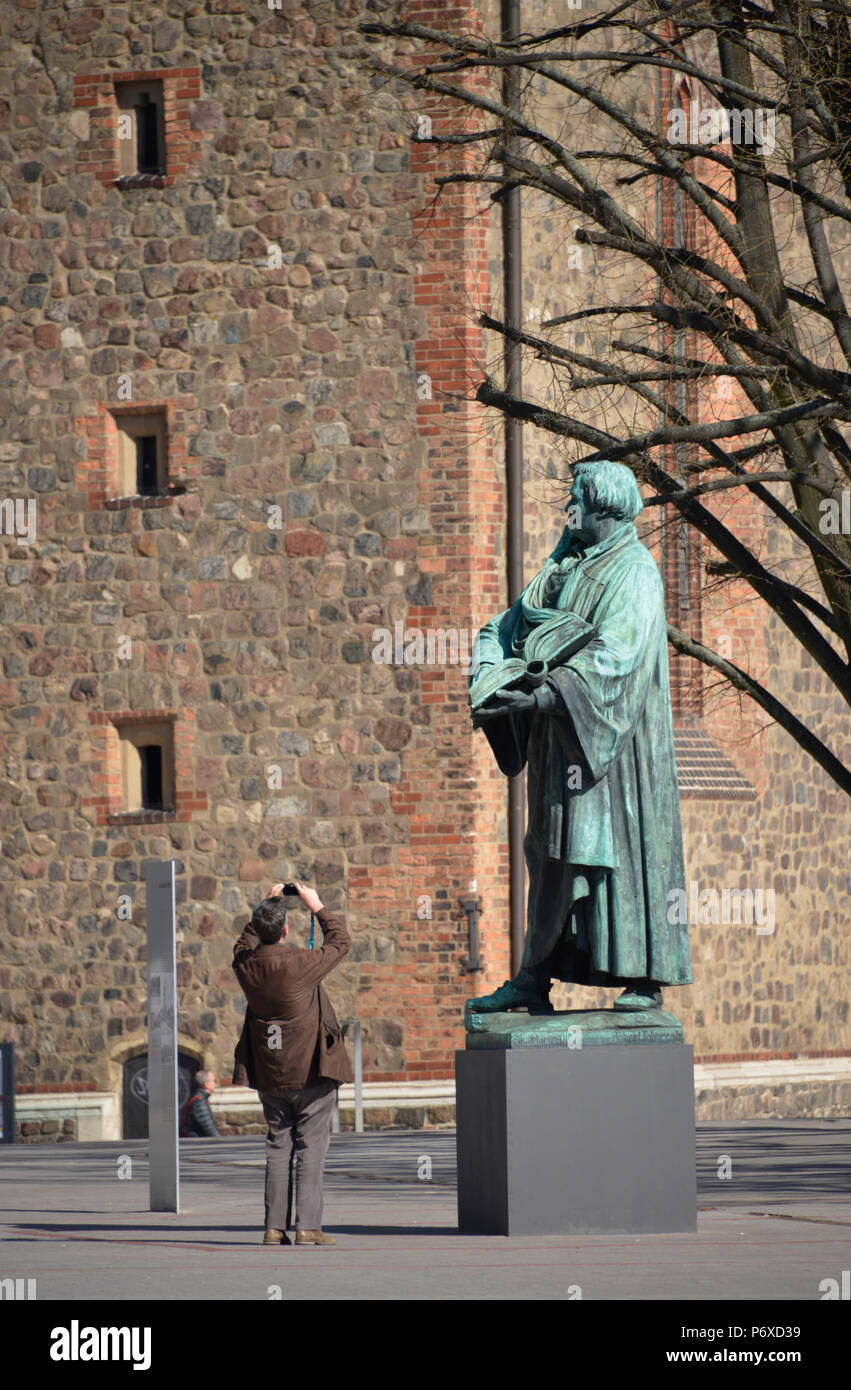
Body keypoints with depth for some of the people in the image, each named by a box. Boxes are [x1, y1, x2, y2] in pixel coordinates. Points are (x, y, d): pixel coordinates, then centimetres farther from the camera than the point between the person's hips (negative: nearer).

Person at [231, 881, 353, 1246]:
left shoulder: (246, 965, -5)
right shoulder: (300, 965, -18)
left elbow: (247, 941, 21)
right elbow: (340, 941, -1)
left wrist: (269, 903, 21)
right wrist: (317, 907, 9)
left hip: (269, 1076, 5)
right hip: (311, 1072, -5)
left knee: (277, 1147, 11)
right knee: (311, 1148, 0)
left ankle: (274, 1227, 8)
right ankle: (307, 1227, -5)